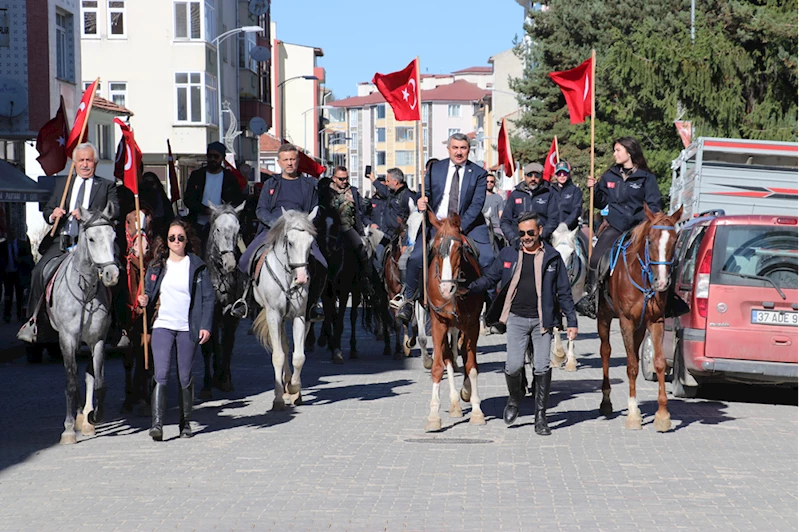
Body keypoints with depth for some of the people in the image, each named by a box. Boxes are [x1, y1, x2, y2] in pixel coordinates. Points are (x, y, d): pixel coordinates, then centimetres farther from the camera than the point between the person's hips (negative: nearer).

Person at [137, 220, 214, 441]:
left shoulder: (197, 266, 3)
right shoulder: (157, 265, 9)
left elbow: (208, 297, 3)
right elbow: (149, 292, 18)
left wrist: (205, 326, -6)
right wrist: (145, 301, -6)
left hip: (188, 328, -1)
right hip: (162, 325, 1)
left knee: (185, 378, 6)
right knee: (161, 375, -11)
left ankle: (185, 423, 19)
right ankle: (157, 423, -16)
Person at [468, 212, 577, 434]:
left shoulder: (552, 257, 5)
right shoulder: (508, 255, 6)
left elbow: (564, 292, 8)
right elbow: (489, 278, 9)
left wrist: (572, 322, 6)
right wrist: (466, 289, -8)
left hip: (542, 320, 0)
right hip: (517, 318, 0)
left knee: (542, 368, -2)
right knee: (513, 365, -10)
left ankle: (541, 417, 9)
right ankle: (515, 399, 22)